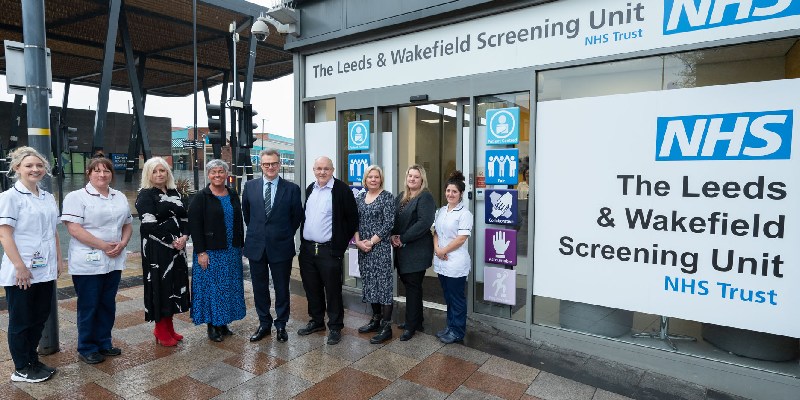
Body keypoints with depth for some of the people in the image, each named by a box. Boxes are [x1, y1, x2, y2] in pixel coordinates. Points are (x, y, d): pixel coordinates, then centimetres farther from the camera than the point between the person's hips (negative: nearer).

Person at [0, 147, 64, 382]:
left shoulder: (48, 198, 11)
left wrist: (58, 259, 14)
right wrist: (20, 266, -19)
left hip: (45, 270, 6)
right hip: (21, 273, -6)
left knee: (40, 317, 14)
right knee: (21, 321, 7)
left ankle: (32, 360, 29)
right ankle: (21, 369, 19)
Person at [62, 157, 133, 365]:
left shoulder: (120, 197, 11)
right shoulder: (77, 197, -7)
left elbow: (127, 225, 15)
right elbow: (74, 228, -15)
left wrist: (122, 244, -4)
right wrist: (104, 245, -19)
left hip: (114, 262, 5)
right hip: (88, 263, -5)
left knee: (108, 304, 14)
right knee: (88, 307, 5)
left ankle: (104, 342, 28)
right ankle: (86, 348, 19)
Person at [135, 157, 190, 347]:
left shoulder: (174, 193, 13)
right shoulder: (145, 195, -6)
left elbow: (184, 217, 11)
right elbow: (150, 224, -14)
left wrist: (184, 237, -7)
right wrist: (171, 241, -15)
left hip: (177, 247, 6)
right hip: (156, 249, -6)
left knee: (174, 284, 10)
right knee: (160, 285, -1)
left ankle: (169, 328, 23)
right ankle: (161, 331, 13)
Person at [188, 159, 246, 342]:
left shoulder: (233, 195, 8)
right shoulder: (201, 197, -7)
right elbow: (194, 225, -11)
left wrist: (240, 245, 8)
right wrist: (201, 252, -16)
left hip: (232, 251, 5)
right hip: (210, 252, -5)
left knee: (229, 287, 11)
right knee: (211, 287, 2)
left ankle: (223, 323, 24)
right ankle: (212, 326, 16)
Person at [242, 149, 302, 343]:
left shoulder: (292, 189, -5)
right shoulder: (250, 186, 2)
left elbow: (297, 217, 4)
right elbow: (246, 213, 16)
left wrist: (286, 235, 6)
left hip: (281, 247, -2)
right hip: (256, 246, 2)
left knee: (282, 288, 9)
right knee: (259, 288, 13)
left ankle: (281, 325, 26)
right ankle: (264, 323, 30)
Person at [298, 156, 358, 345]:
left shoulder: (342, 189, -10)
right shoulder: (310, 189, 11)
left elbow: (352, 218, -7)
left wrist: (341, 243, -6)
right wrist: (303, 240, 15)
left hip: (329, 250, -6)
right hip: (307, 249, 7)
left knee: (332, 290, 3)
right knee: (311, 288, 16)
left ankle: (335, 327, 18)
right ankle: (316, 321, 34)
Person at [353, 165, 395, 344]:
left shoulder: (387, 197, -5)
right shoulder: (360, 197, 11)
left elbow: (389, 224, -11)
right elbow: (355, 221, 11)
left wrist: (371, 242, -13)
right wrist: (358, 241, -4)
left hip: (380, 246, -6)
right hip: (363, 247, 6)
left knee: (383, 283, -4)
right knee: (370, 283, 13)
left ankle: (386, 327, 4)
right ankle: (376, 319, 27)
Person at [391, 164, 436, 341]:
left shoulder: (425, 197, -9)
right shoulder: (401, 197, 14)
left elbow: (424, 223, -20)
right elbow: (392, 219, 12)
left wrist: (403, 239, -17)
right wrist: (393, 236, -7)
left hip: (417, 251, -7)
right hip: (402, 250, 7)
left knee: (412, 286, 1)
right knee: (410, 284, 15)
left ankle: (412, 325, 15)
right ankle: (416, 321, 30)